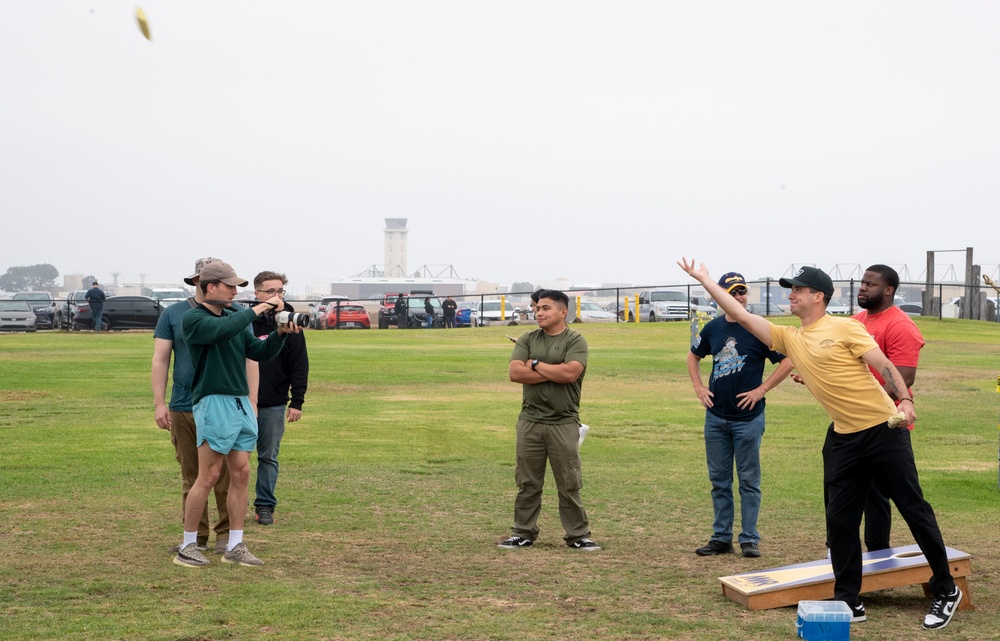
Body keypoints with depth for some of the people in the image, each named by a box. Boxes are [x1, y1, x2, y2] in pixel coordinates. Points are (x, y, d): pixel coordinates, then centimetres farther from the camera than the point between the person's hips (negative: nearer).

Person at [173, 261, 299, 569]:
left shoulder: (235, 318, 17)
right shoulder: (194, 318, -6)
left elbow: (260, 353, 16)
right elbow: (222, 330, -25)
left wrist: (279, 333, -1)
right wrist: (257, 310, -18)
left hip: (241, 403, 8)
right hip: (214, 402, -8)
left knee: (241, 474, 5)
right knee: (208, 476, -6)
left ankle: (235, 546, 10)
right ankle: (187, 546, 4)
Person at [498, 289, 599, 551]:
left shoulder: (575, 341, 0)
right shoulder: (527, 340, 9)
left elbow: (570, 373, -17)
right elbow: (515, 372, -5)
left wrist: (535, 364, -6)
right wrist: (554, 374, -10)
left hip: (564, 424, -3)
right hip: (530, 421, 3)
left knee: (569, 485, 2)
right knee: (527, 483, 7)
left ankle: (578, 535, 10)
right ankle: (523, 533, 16)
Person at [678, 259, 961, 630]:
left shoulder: (844, 328, -6)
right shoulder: (789, 338, 11)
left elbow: (884, 366, -10)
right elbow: (741, 316, 11)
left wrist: (905, 400, -25)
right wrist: (704, 280, 11)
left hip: (884, 429, -6)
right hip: (846, 440, 6)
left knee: (914, 509, 0)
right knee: (840, 521, 5)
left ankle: (945, 592, 12)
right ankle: (849, 602, 14)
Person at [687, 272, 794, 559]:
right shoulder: (713, 328, 6)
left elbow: (788, 361, -9)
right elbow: (693, 356, 23)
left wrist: (762, 389, -11)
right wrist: (698, 387, 10)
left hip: (748, 418, -5)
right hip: (715, 417, 5)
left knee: (749, 480, 2)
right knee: (719, 480, 10)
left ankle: (750, 539, 8)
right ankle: (721, 538, 18)